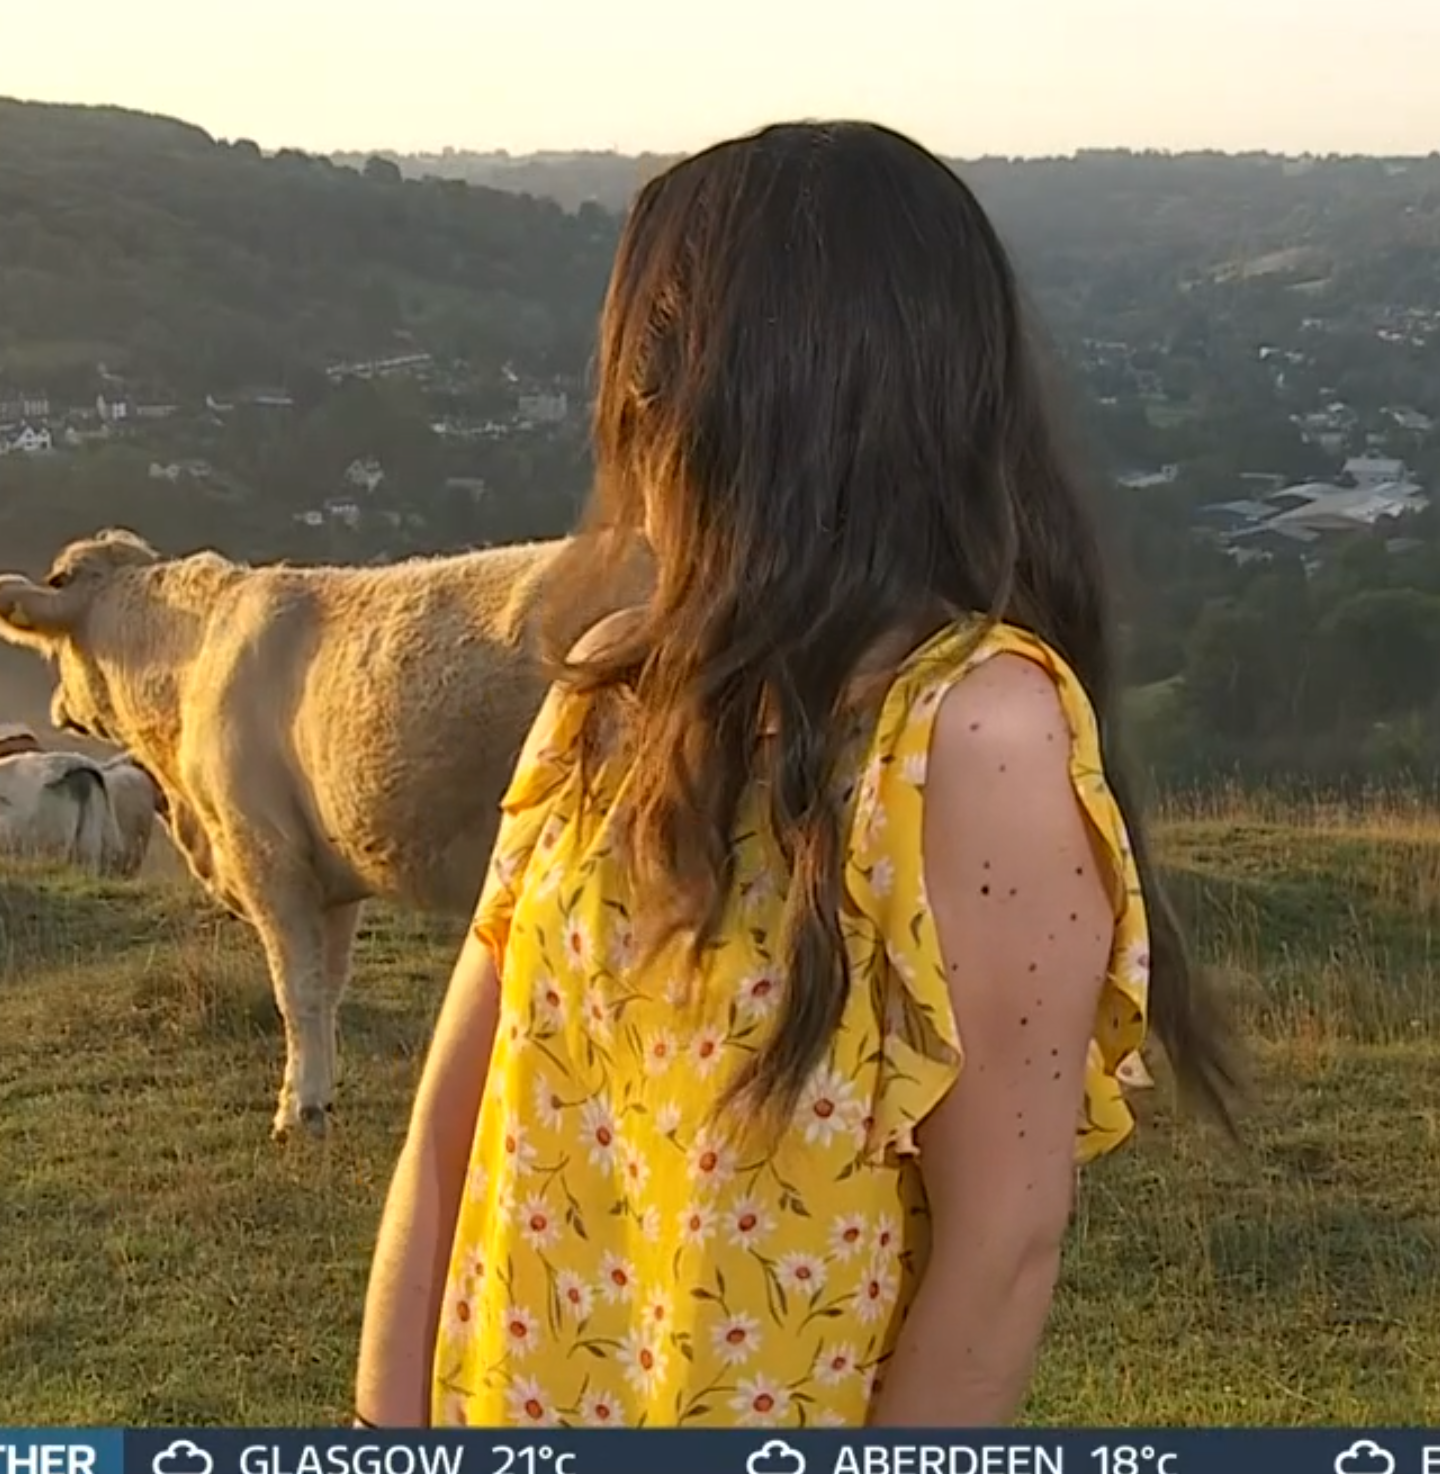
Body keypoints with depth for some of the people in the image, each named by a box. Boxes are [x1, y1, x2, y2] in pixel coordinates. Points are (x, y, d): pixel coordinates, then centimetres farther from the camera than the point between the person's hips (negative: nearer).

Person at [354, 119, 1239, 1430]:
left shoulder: (976, 727, -19)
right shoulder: (616, 691, 0)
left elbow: (1006, 1235, -19)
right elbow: (457, 1125, 0)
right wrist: (392, 1417, -5)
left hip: (779, 1405, -5)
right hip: (514, 1400, 5)